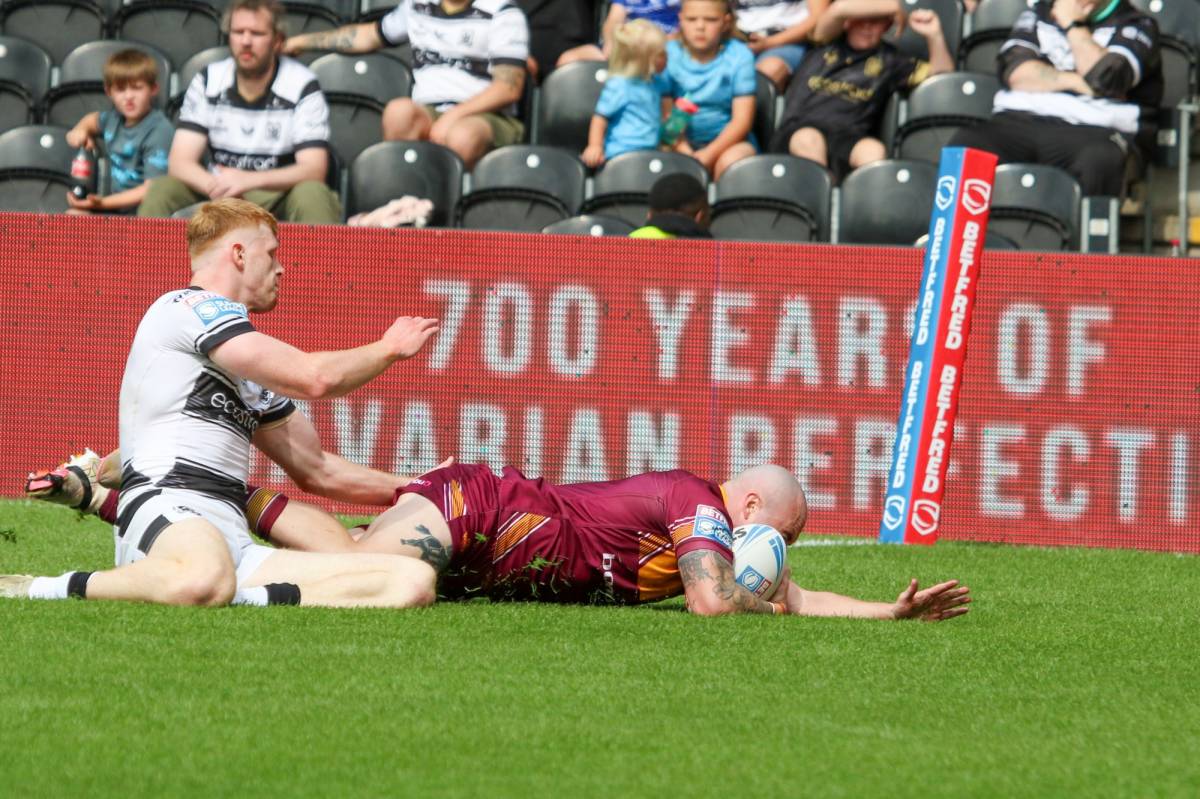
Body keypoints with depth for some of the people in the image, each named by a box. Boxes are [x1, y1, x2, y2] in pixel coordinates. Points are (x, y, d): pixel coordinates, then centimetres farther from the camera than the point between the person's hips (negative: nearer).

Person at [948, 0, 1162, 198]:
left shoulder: (1138, 25, 14)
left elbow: (1107, 78, -6)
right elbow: (1017, 74, 8)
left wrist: (1071, 24, 6)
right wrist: (1077, 81, -1)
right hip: (1020, 121, 3)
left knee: (1101, 160, -40)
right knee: (965, 144, -29)